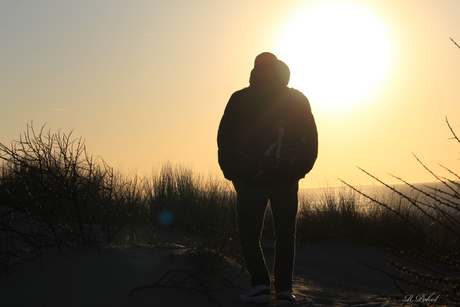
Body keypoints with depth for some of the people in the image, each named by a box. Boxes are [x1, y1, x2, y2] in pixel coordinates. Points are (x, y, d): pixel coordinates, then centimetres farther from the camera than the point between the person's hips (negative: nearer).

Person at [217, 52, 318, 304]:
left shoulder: (240, 99, -2)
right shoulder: (299, 100, 5)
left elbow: (225, 139, -2)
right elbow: (310, 140, 7)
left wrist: (232, 173, 7)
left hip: (251, 179, -2)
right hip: (287, 180, 2)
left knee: (249, 233, 10)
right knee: (285, 234, 13)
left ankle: (260, 285, -5)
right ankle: (284, 289, 9)